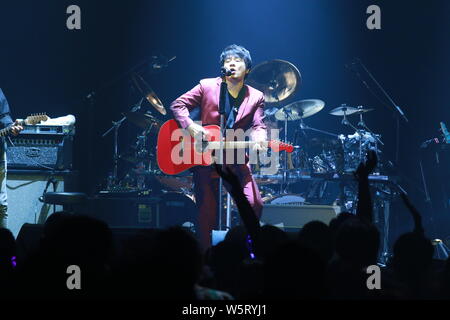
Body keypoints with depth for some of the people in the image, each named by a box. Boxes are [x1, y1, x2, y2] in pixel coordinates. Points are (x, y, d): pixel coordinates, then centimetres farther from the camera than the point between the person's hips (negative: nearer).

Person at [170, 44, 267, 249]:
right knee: (207, 214, -1)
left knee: (255, 205, -11)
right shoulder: (207, 86, 2)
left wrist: (259, 139, -28)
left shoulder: (256, 98, 7)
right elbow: (178, 105, 0)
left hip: (237, 161, 2)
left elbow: (258, 126, -4)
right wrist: (190, 126, -18)